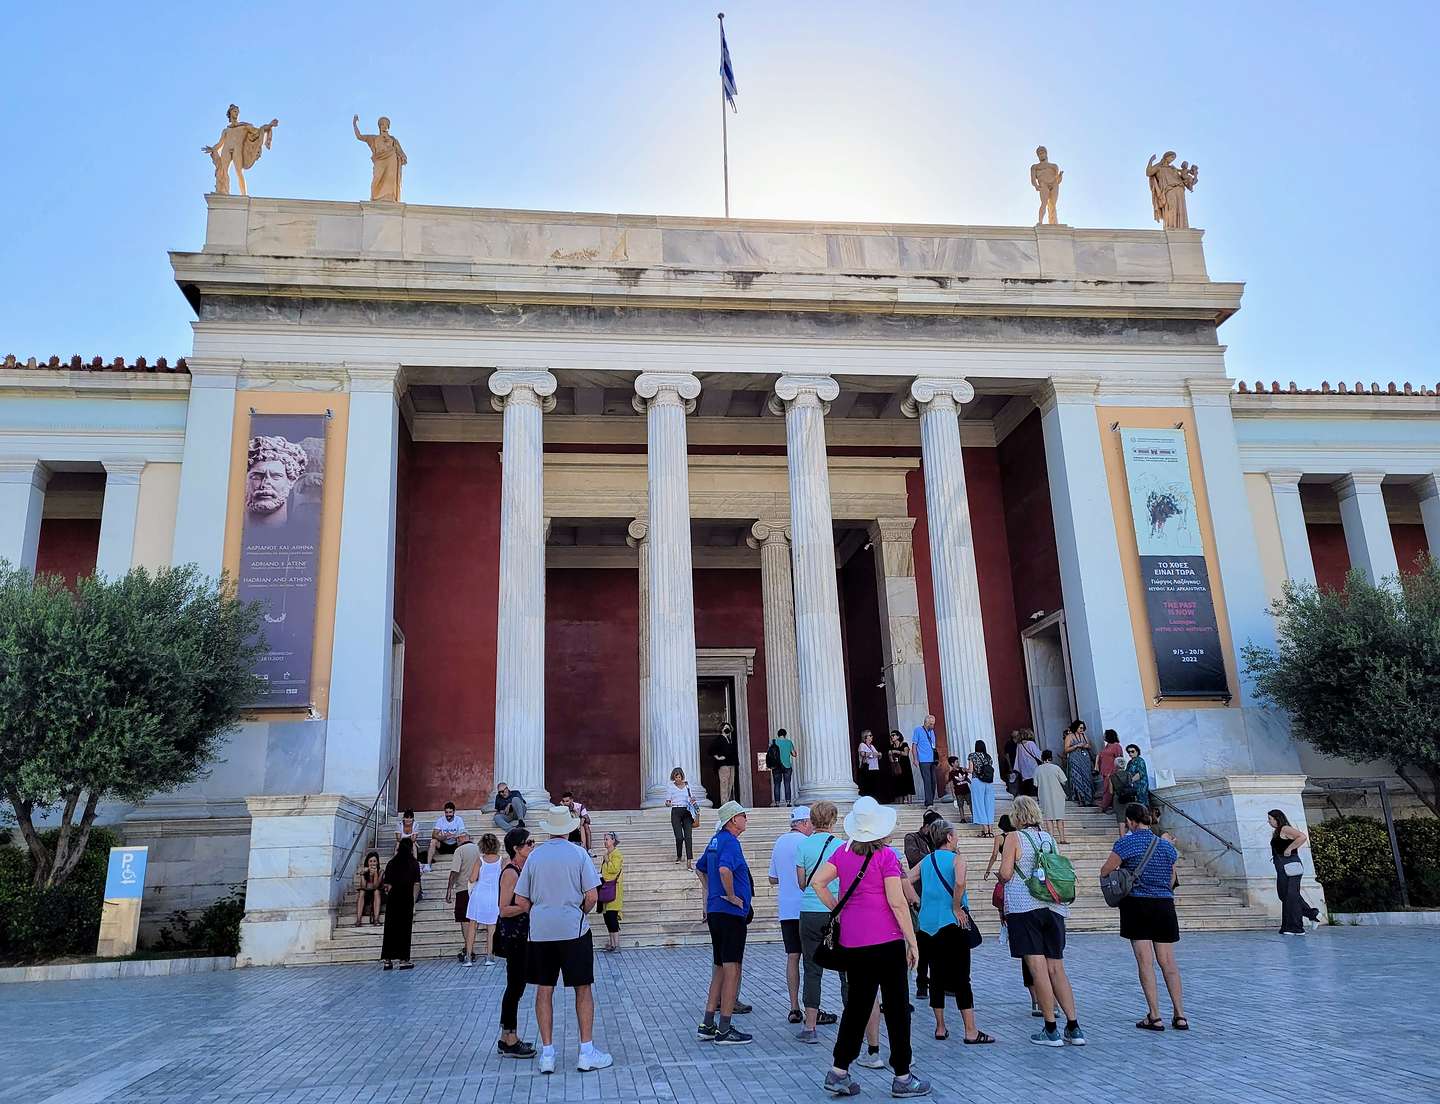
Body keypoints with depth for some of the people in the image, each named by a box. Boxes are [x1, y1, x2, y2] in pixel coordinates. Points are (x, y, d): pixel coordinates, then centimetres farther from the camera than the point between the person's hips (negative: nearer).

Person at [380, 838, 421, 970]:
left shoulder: (391, 863, 4)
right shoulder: (414, 864, -3)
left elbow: (386, 884, 3)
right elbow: (416, 885, -4)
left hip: (392, 900, 3)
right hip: (407, 900, -2)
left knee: (390, 928, 8)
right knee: (405, 929, 2)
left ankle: (387, 960, 8)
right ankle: (403, 959, 2)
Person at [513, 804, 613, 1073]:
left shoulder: (534, 856, 1)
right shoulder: (578, 854, -6)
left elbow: (520, 900, 3)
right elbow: (592, 896, -8)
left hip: (540, 931, 2)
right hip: (574, 930, -2)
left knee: (544, 990, 10)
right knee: (583, 989, 8)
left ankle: (547, 1054, 13)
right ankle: (587, 1053, 9)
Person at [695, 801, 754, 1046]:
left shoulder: (715, 841, 15)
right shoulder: (730, 841, -15)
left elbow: (700, 868, 29)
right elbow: (724, 869, -33)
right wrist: (731, 896, -20)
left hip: (715, 912, 10)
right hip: (731, 913, -10)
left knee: (720, 968, 15)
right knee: (732, 968, -4)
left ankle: (708, 1025, 19)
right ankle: (724, 1030, -1)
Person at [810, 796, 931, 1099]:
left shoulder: (843, 852, 6)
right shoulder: (886, 855, -9)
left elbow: (817, 882, 1)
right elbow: (897, 902, -12)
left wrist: (838, 910, 9)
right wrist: (913, 943, -5)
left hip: (851, 941, 5)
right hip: (886, 940, -5)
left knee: (856, 1005, 14)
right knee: (897, 1007, 6)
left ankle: (838, 1072, 14)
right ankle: (902, 1078, 13)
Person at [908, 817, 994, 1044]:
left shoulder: (925, 861, 10)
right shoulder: (957, 858, -6)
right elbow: (959, 883, -26)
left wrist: (919, 902, 8)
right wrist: (957, 908, -14)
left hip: (928, 924, 5)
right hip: (953, 924, -5)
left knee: (936, 975, 13)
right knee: (961, 977, 0)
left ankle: (940, 1028, 18)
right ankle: (971, 1031, 1)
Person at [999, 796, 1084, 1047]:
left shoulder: (1014, 838, -4)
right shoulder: (1049, 838, 12)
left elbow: (1005, 874, -9)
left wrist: (1000, 874, 12)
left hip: (1024, 908, -6)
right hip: (1054, 908, 6)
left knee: (1038, 969, -2)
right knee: (1057, 969, 9)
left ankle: (1051, 1030, 0)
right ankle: (1074, 1028, 8)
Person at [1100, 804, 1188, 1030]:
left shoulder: (1126, 843, -7)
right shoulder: (1167, 846, 8)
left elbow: (1105, 872, -4)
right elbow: (1171, 881, 16)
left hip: (1137, 904, -4)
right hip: (1164, 904, 5)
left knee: (1145, 961, -2)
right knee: (1168, 961, 10)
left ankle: (1155, 1017, -2)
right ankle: (1180, 1015, 10)